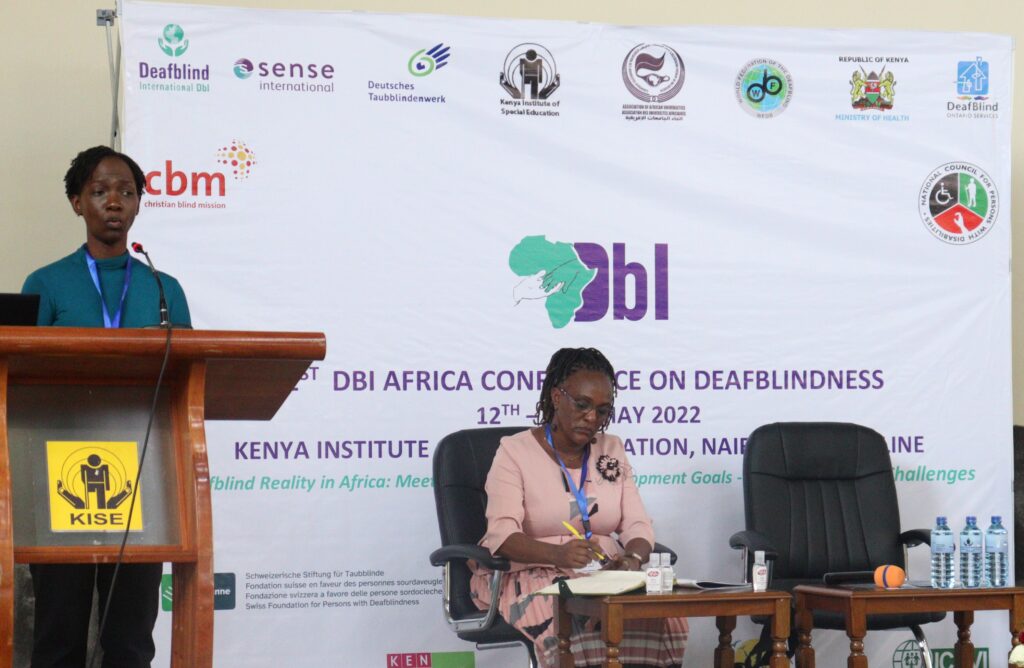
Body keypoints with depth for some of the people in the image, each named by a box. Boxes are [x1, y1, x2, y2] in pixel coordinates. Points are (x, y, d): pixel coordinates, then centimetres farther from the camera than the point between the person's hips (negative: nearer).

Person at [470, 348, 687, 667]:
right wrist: (557, 554, -34)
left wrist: (633, 557, -18)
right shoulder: (515, 452, -1)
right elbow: (502, 535, -14)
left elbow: (638, 525, 7)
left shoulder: (612, 450, 14)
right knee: (575, 621, -37)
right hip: (533, 574, -4)